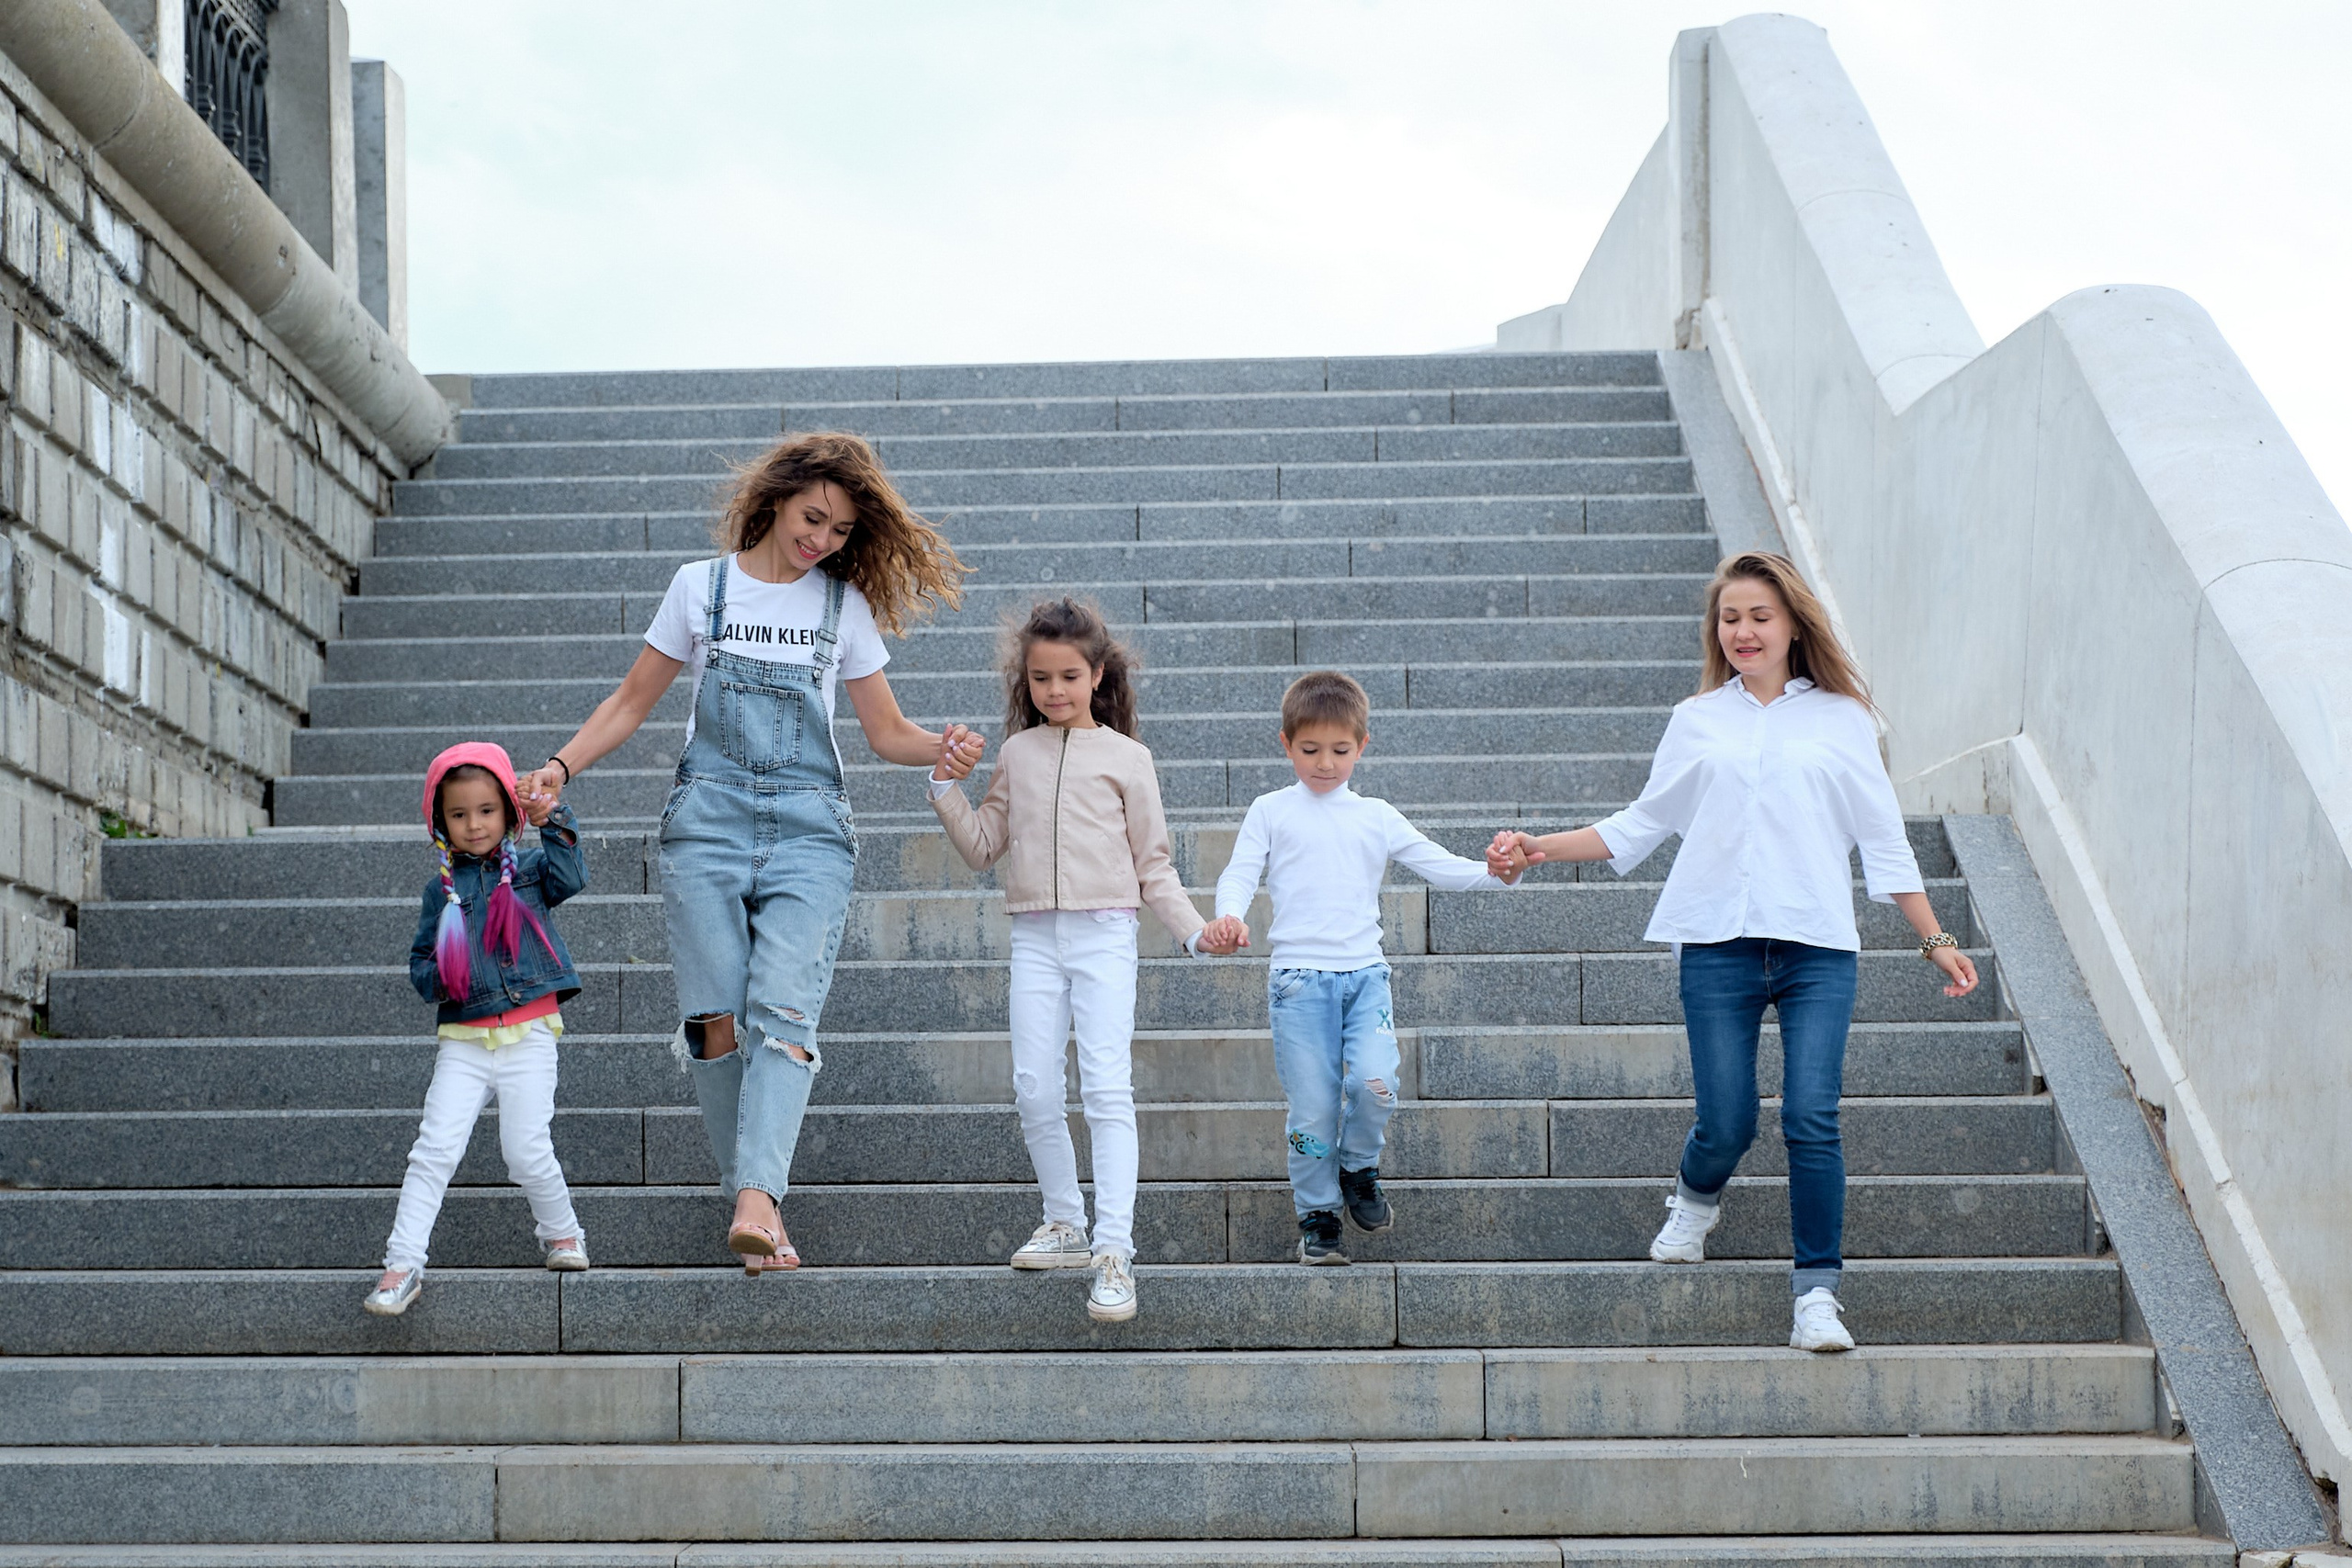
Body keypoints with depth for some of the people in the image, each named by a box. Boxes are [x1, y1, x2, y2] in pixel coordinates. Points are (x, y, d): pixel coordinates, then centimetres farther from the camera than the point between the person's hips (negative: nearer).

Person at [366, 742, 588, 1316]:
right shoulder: (441, 889, 11)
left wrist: (555, 822, -21)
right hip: (463, 1041, 2)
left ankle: (562, 1232, 20)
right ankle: (402, 1266, -7)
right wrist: (437, 978, -7)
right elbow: (420, 962, 14)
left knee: (528, 1151, -7)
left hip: (528, 1036, -2)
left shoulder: (529, 869, 7)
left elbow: (570, 878, -14)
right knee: (435, 1148, -8)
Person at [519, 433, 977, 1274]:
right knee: (715, 1019, -7)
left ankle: (758, 1202, -28)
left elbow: (887, 732, 14)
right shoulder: (702, 587, 8)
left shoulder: (845, 605, 10)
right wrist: (561, 767, 0)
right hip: (708, 818, 0)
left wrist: (941, 747, -8)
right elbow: (634, 700, 14)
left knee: (784, 1010, -17)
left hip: (808, 828, 0)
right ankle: (749, 1191, 1)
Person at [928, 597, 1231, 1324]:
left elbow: (1153, 866, 6)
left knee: (1106, 1087, -13)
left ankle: (1113, 1250, -17)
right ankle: (1066, 1223, 19)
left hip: (1104, 935, -4)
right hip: (1035, 937, 4)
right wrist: (947, 788, 3)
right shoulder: (1016, 754, 12)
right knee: (1034, 1087, 2)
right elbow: (983, 847, 15)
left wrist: (1196, 930, -5)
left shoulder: (1125, 758, 4)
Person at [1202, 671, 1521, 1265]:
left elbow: (1440, 866, 10)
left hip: (1365, 974, 2)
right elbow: (1240, 873, 1)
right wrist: (1229, 917, -21)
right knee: (1313, 1106, -4)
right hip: (1299, 976, -2)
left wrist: (1496, 874, -9)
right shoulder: (1271, 812, 8)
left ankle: (1359, 1169, 12)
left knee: (1375, 1086, -17)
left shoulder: (1377, 817, 13)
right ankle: (1317, 1216, 13)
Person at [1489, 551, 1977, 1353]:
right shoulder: (1697, 722, 12)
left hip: (1818, 946, -1)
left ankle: (1817, 1293, -4)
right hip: (1720, 945, 1)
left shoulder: (1842, 719, 9)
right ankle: (1696, 1198, 35)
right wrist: (1539, 848, 9)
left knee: (1811, 1118, -13)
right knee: (1726, 1125, 0)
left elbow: (1884, 842, 12)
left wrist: (1935, 940, 10)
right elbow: (1640, 826, 18)